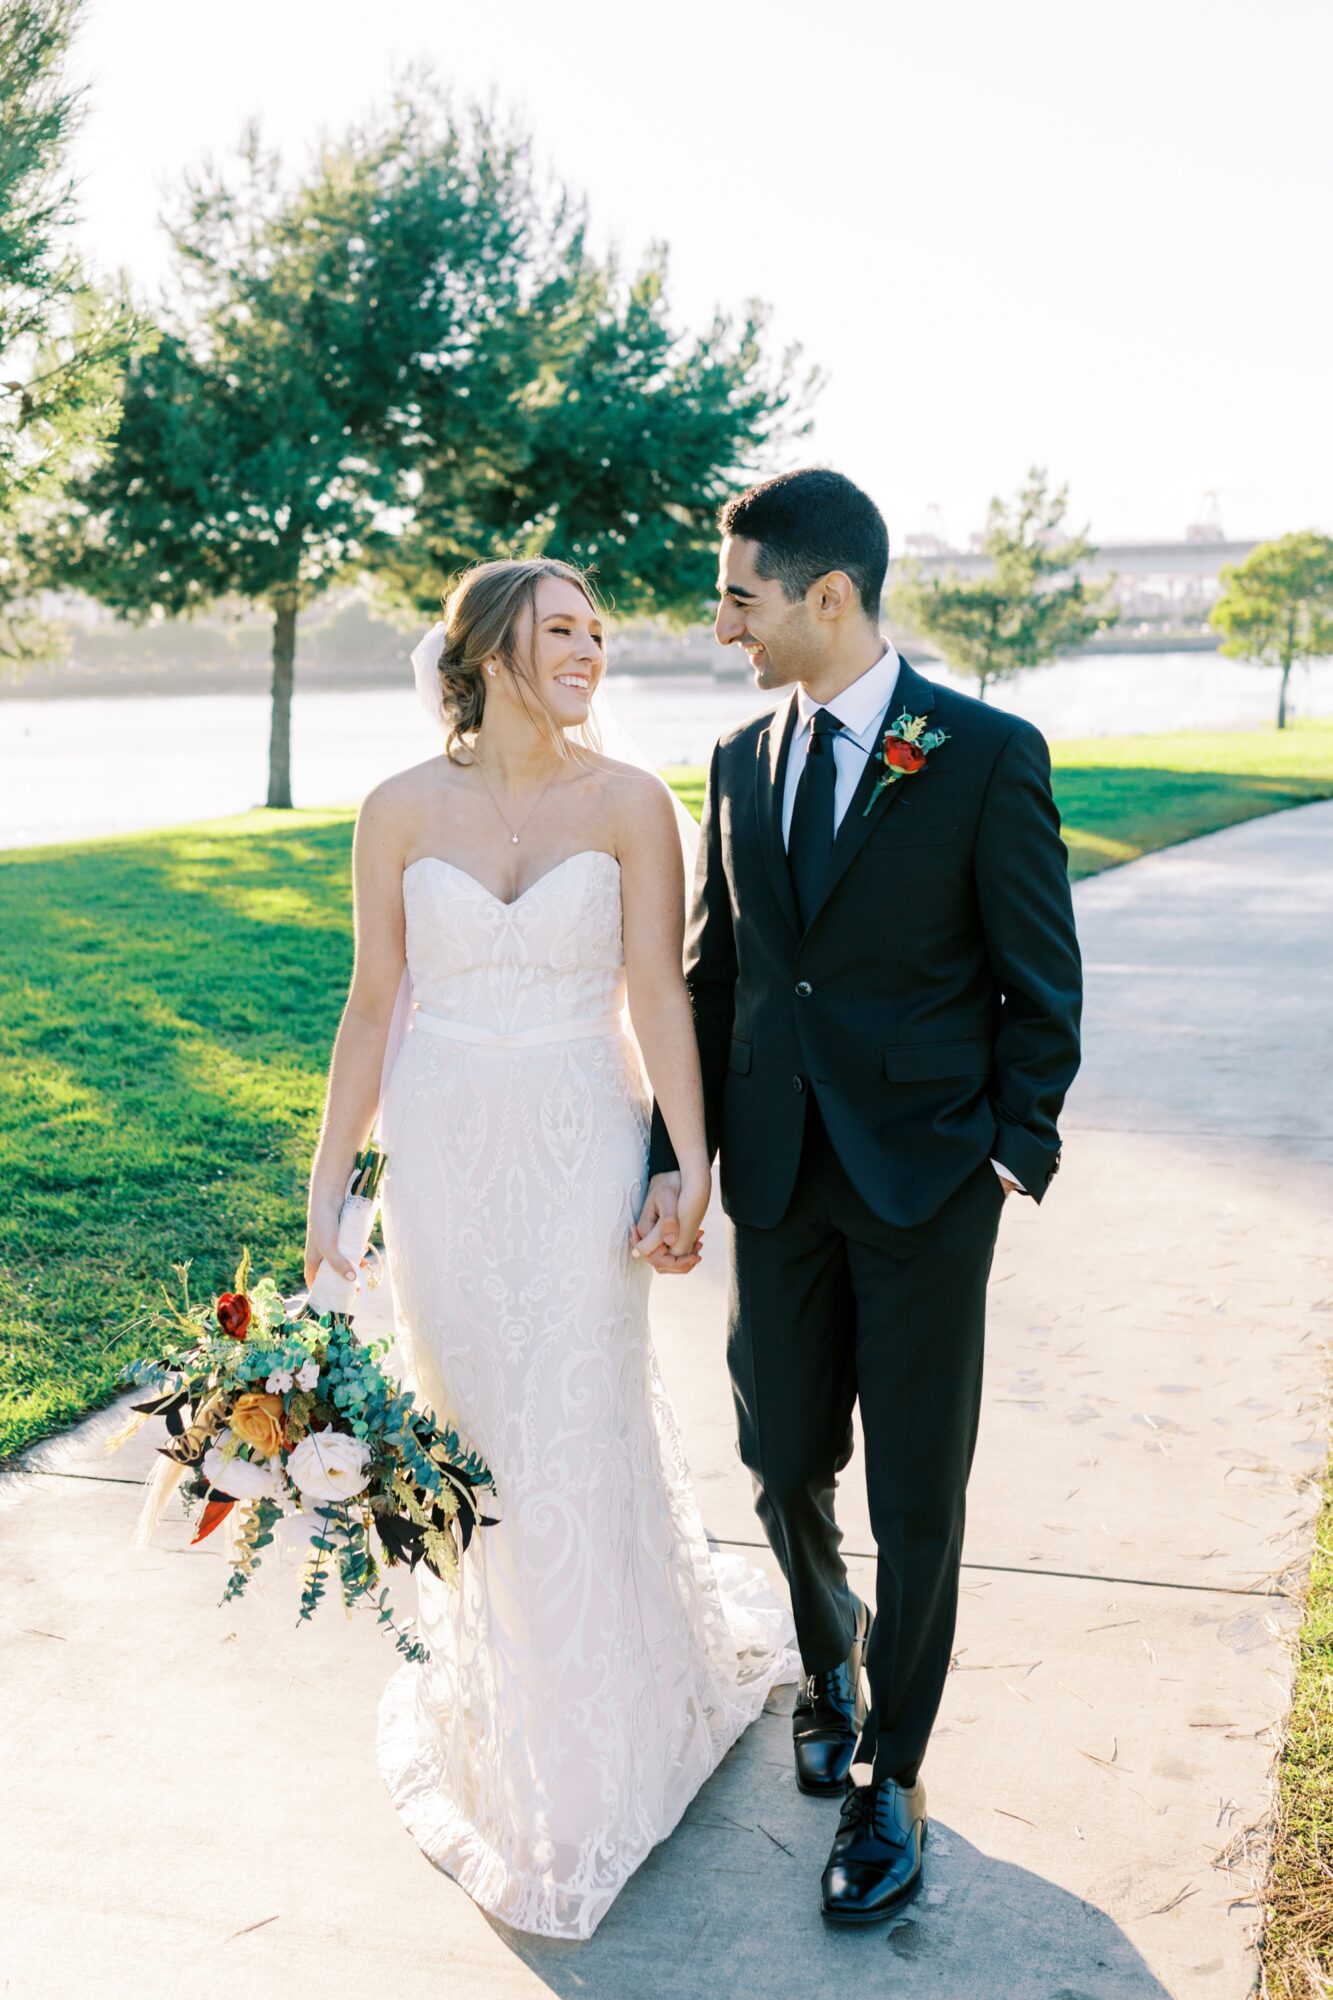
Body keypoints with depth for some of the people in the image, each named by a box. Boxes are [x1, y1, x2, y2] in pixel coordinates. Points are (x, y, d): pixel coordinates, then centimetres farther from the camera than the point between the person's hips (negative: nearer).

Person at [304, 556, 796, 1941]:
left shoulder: (628, 802, -4)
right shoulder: (402, 811, -1)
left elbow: (659, 994, -6)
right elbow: (371, 1007, 2)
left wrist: (692, 1164, -13)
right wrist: (327, 1185, 1)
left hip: (583, 1151, -1)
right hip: (444, 1153, 1)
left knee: (582, 1424, 4)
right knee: (470, 1423, 12)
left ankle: (595, 1752, 27)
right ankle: (495, 1687, 37)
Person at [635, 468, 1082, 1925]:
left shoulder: (987, 755, -9)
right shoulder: (740, 762, 6)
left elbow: (1040, 986, -5)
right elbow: (710, 979, 8)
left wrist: (1014, 1157, -8)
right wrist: (679, 1159, 2)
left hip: (925, 1181, -4)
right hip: (776, 1176, 4)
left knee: (918, 1496, 6)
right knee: (785, 1466, 14)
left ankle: (891, 1774, 26)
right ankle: (830, 1660, 45)